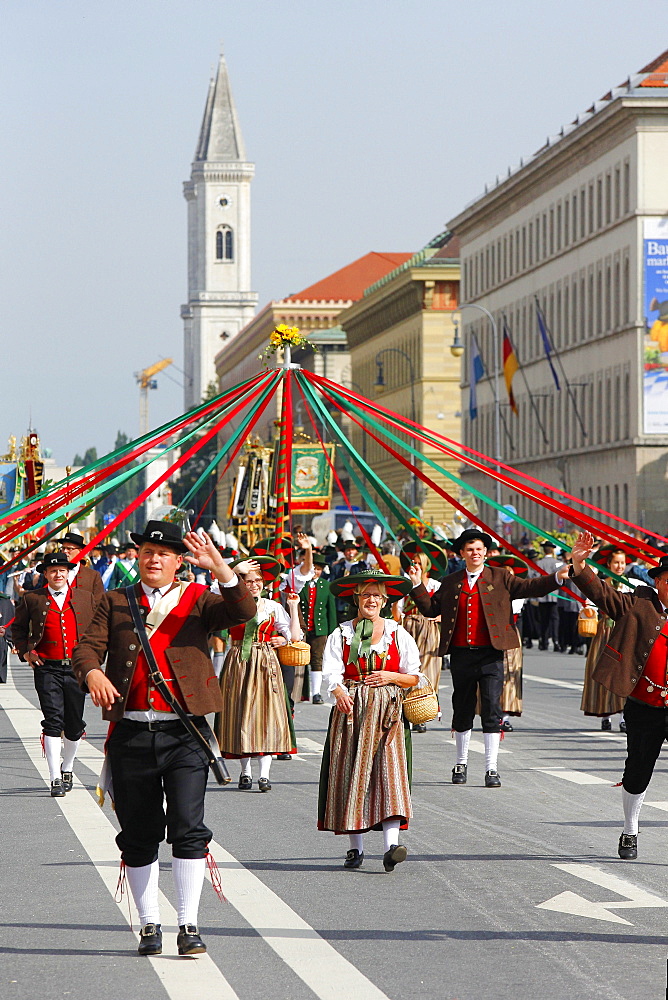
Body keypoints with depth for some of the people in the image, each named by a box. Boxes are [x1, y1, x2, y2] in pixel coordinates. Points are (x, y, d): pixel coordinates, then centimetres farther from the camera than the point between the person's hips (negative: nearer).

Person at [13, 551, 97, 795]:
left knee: (74, 725, 8)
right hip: (47, 668, -2)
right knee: (53, 721, -12)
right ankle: (56, 778, -11)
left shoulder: (86, 598, 9)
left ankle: (67, 769, 32)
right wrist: (25, 651, 5)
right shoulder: (32, 599, 4)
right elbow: (18, 628, 17)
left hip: (76, 668, 2)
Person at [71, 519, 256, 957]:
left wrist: (220, 567, -24)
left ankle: (189, 925, -2)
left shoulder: (198, 600, 8)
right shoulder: (116, 602, 13)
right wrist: (92, 671, -22)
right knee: (139, 834, 7)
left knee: (188, 828, -8)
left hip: (183, 733, -2)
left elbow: (243, 612, -10)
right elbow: (88, 645, 1)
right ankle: (149, 924, 17)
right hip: (132, 734, 2)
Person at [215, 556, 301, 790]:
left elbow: (295, 636, 4)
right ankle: (245, 771, 11)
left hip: (266, 664, 1)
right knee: (241, 713, 0)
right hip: (239, 663, -1)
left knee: (266, 714, -6)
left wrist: (293, 607, 0)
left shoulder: (273, 607, 10)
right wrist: (236, 570, -19)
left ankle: (264, 774, -8)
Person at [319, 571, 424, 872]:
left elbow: (415, 677, 12)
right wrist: (340, 693, -29)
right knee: (350, 772, -3)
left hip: (387, 711, -1)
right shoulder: (341, 634, 8)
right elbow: (331, 672, -8)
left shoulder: (398, 633, 11)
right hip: (351, 711, 1)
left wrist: (391, 677, -7)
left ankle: (392, 846, -25)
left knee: (389, 770, -15)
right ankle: (356, 848, 6)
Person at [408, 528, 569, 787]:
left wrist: (556, 578, -16)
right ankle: (461, 763, 25)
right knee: (462, 709, 12)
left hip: (490, 654, -3)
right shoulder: (451, 583, 13)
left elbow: (528, 588, -3)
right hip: (461, 654, 3)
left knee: (491, 708, -8)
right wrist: (417, 585, 3)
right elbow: (431, 609, 13)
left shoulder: (500, 578, 6)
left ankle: (491, 768, -5)